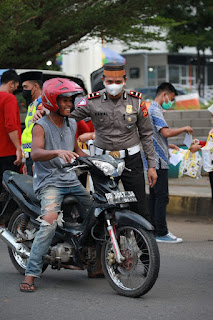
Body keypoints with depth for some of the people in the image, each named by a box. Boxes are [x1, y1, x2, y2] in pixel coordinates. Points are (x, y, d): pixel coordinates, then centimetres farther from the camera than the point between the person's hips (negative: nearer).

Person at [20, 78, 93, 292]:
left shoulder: (71, 124, 13)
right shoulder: (41, 126, -8)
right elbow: (35, 153, -26)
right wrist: (58, 152, -44)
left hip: (71, 180, 7)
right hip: (49, 182, -7)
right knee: (50, 222, -28)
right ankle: (30, 274, -26)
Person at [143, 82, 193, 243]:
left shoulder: (152, 109, 20)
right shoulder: (155, 110, -13)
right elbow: (166, 132, -25)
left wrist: (168, 145, 25)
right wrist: (184, 129, -11)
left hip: (154, 161, 11)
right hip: (158, 161, -11)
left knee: (154, 196, 11)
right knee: (162, 197, -9)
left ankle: (154, 230, 14)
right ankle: (161, 233, -9)